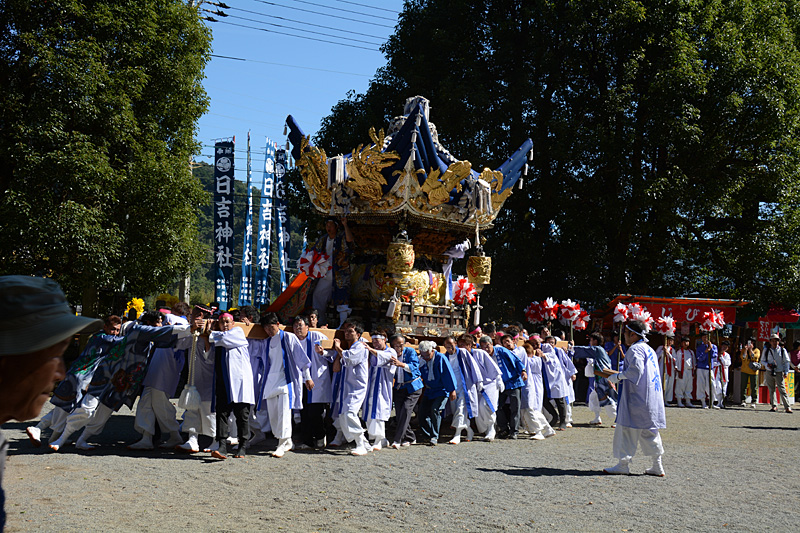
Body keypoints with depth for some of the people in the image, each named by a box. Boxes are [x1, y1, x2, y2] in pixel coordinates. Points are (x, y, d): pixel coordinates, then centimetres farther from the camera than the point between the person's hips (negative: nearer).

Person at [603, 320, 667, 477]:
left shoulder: (635, 349, -12)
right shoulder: (649, 349, 19)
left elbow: (635, 370, -25)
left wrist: (617, 377, -13)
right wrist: (618, 373, 27)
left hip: (637, 398, -9)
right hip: (651, 398, 9)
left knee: (628, 429, -2)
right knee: (650, 431, 11)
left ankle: (623, 464, 1)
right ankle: (657, 466, 10)